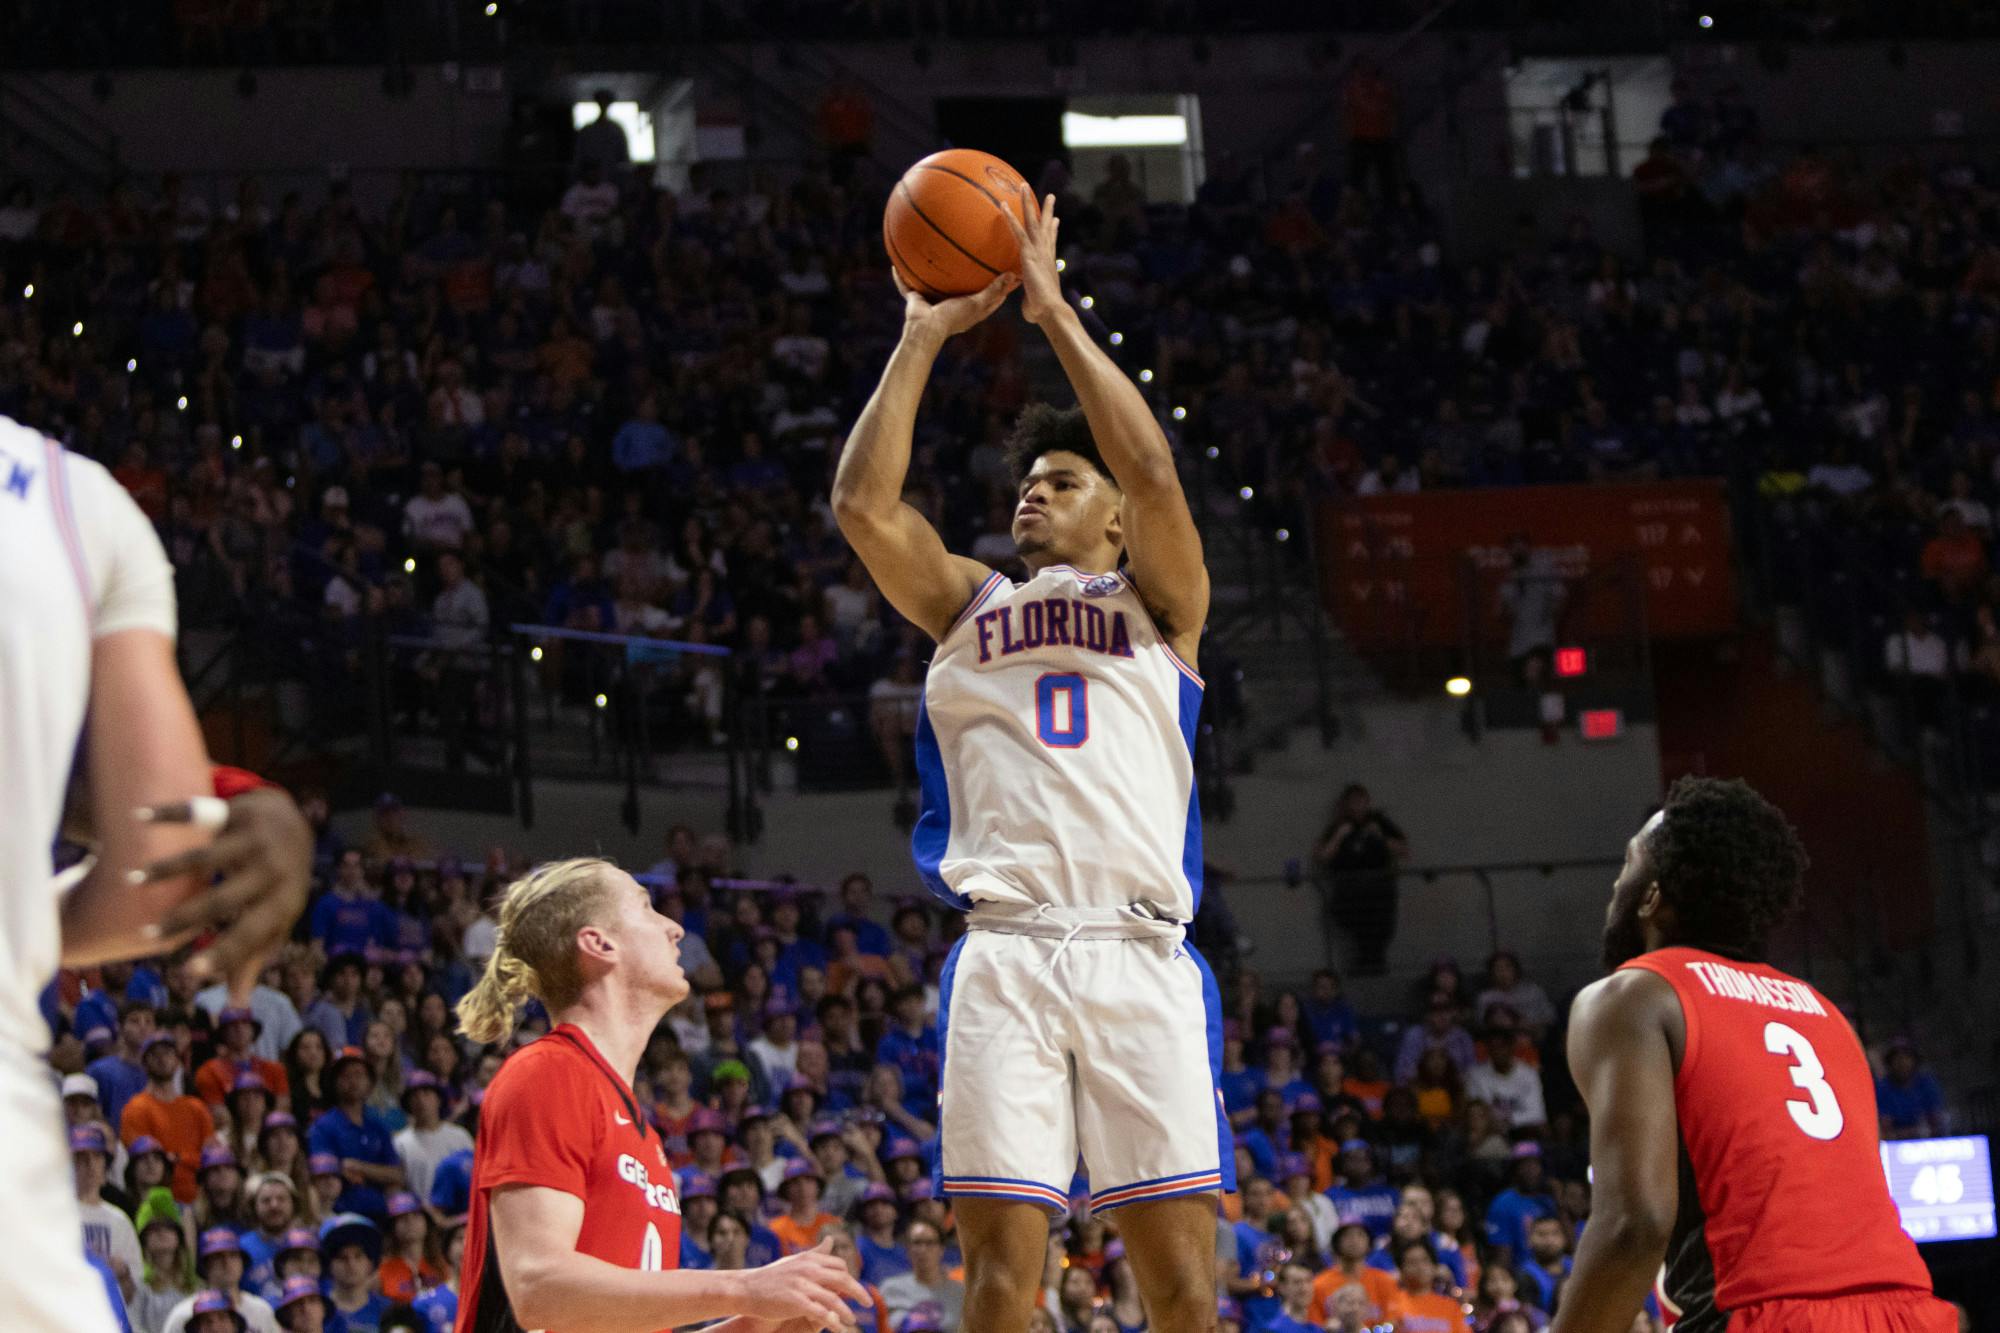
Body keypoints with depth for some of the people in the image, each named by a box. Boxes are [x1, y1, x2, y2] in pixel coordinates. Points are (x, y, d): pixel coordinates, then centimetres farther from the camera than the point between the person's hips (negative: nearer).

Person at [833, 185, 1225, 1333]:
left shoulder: (1157, 606, 17)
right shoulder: (970, 604, 23)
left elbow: (1156, 475, -2)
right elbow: (864, 504, 7)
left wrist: (1054, 310, 2)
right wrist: (924, 338, 8)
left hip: (1141, 956, -1)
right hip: (1004, 956, 1)